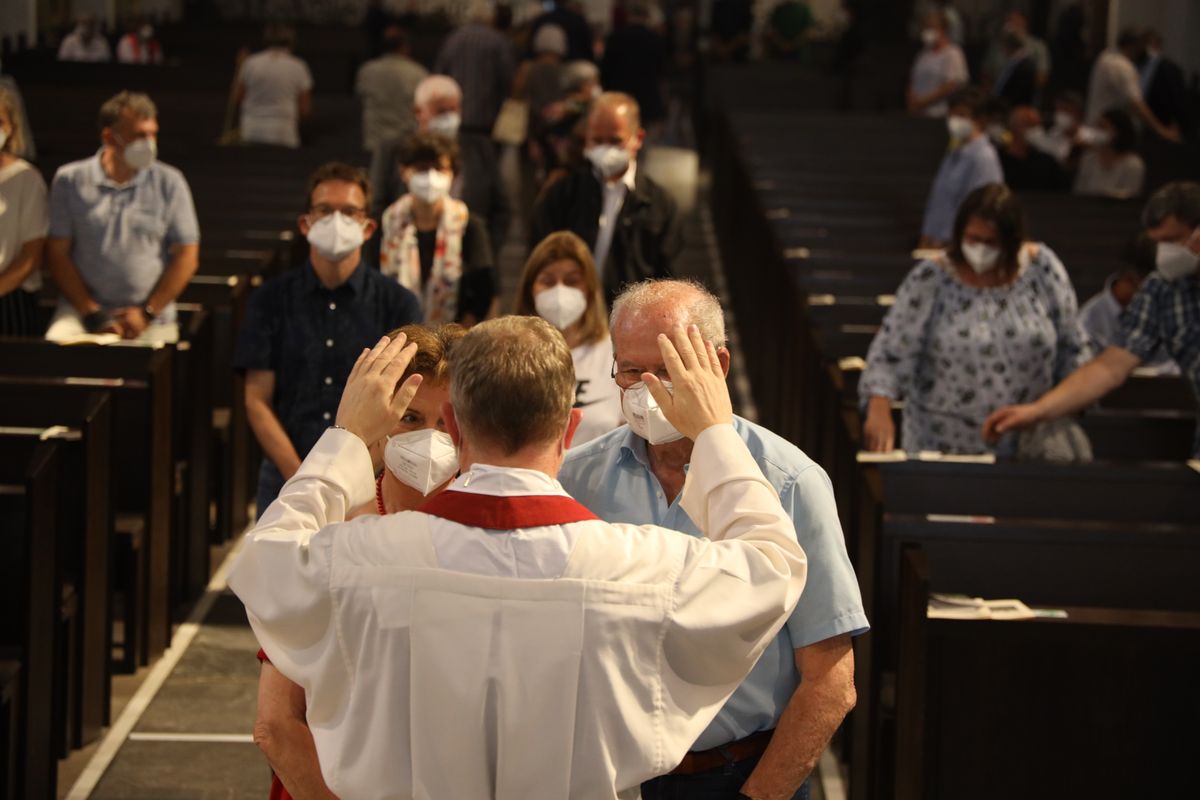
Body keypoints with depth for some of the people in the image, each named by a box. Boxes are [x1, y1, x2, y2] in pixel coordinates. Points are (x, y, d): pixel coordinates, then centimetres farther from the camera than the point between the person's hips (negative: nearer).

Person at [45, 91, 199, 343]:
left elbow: (187, 257, 4)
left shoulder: (169, 182, 4)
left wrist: (147, 313, -5)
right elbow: (57, 253, 3)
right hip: (82, 308, 0)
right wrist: (92, 314, -7)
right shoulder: (70, 180, 4)